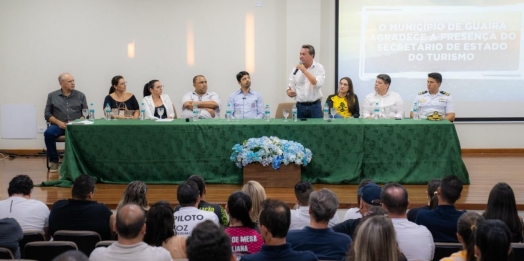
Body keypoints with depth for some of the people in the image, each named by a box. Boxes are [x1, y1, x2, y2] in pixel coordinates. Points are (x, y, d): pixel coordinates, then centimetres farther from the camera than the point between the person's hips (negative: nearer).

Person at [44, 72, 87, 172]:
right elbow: (47, 114, 7)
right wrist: (59, 122, -9)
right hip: (58, 125, 0)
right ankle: (54, 161, -12)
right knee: (48, 133, -32)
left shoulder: (80, 95, 12)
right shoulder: (52, 96, 11)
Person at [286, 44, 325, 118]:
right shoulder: (296, 69, 6)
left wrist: (304, 71, -16)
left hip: (314, 106, -2)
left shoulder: (319, 68, -2)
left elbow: (317, 84, -17)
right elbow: (290, 87, 11)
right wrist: (289, 92, -13)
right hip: (300, 106, 2)